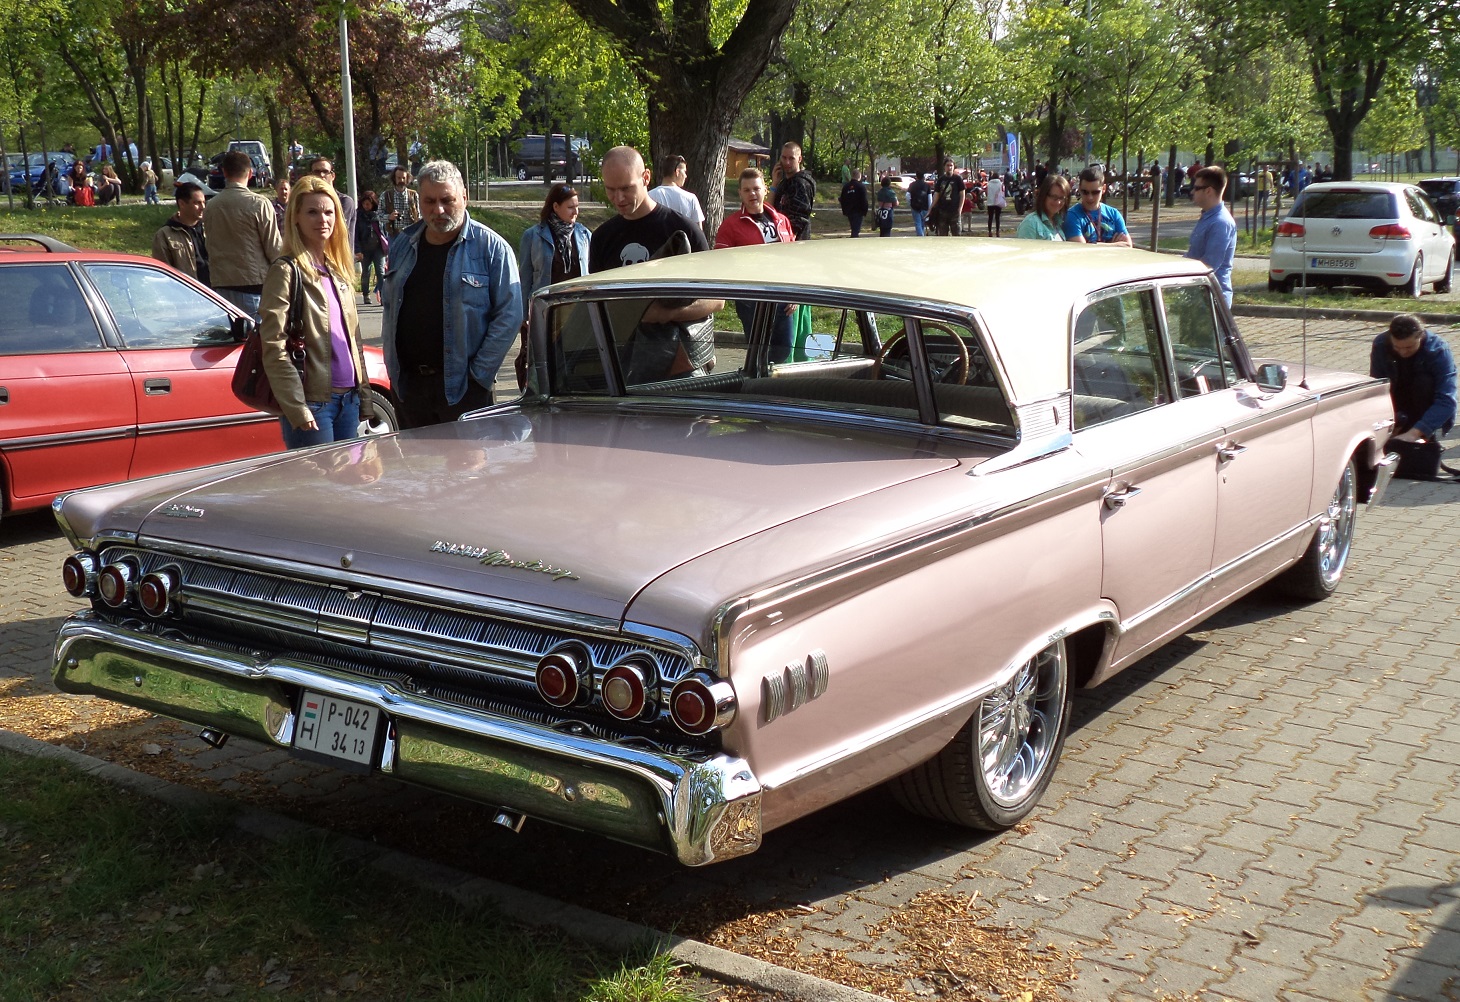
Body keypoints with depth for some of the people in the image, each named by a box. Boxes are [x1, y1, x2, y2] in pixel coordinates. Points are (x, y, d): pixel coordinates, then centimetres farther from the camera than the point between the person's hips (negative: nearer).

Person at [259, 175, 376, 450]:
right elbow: (274, 349, -14)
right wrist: (296, 410, -19)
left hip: (348, 398, 7)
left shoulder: (339, 271, 14)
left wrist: (364, 397, 13)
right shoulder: (287, 271, -7)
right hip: (313, 403, -7)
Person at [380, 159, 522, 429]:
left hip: (462, 387, -5)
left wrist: (479, 374, -13)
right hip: (408, 384, 5)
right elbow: (389, 307, 20)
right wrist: (392, 366, 9)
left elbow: (509, 316, -9)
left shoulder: (492, 248, -4)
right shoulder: (402, 246, 12)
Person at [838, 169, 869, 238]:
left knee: (854, 229, 18)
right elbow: (864, 201, -12)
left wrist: (844, 211, 19)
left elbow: (842, 201, 12)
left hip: (849, 211, 6)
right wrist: (865, 212, -5)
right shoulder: (861, 186, -10)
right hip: (858, 211, -6)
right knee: (856, 230, -7)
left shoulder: (846, 186, 8)